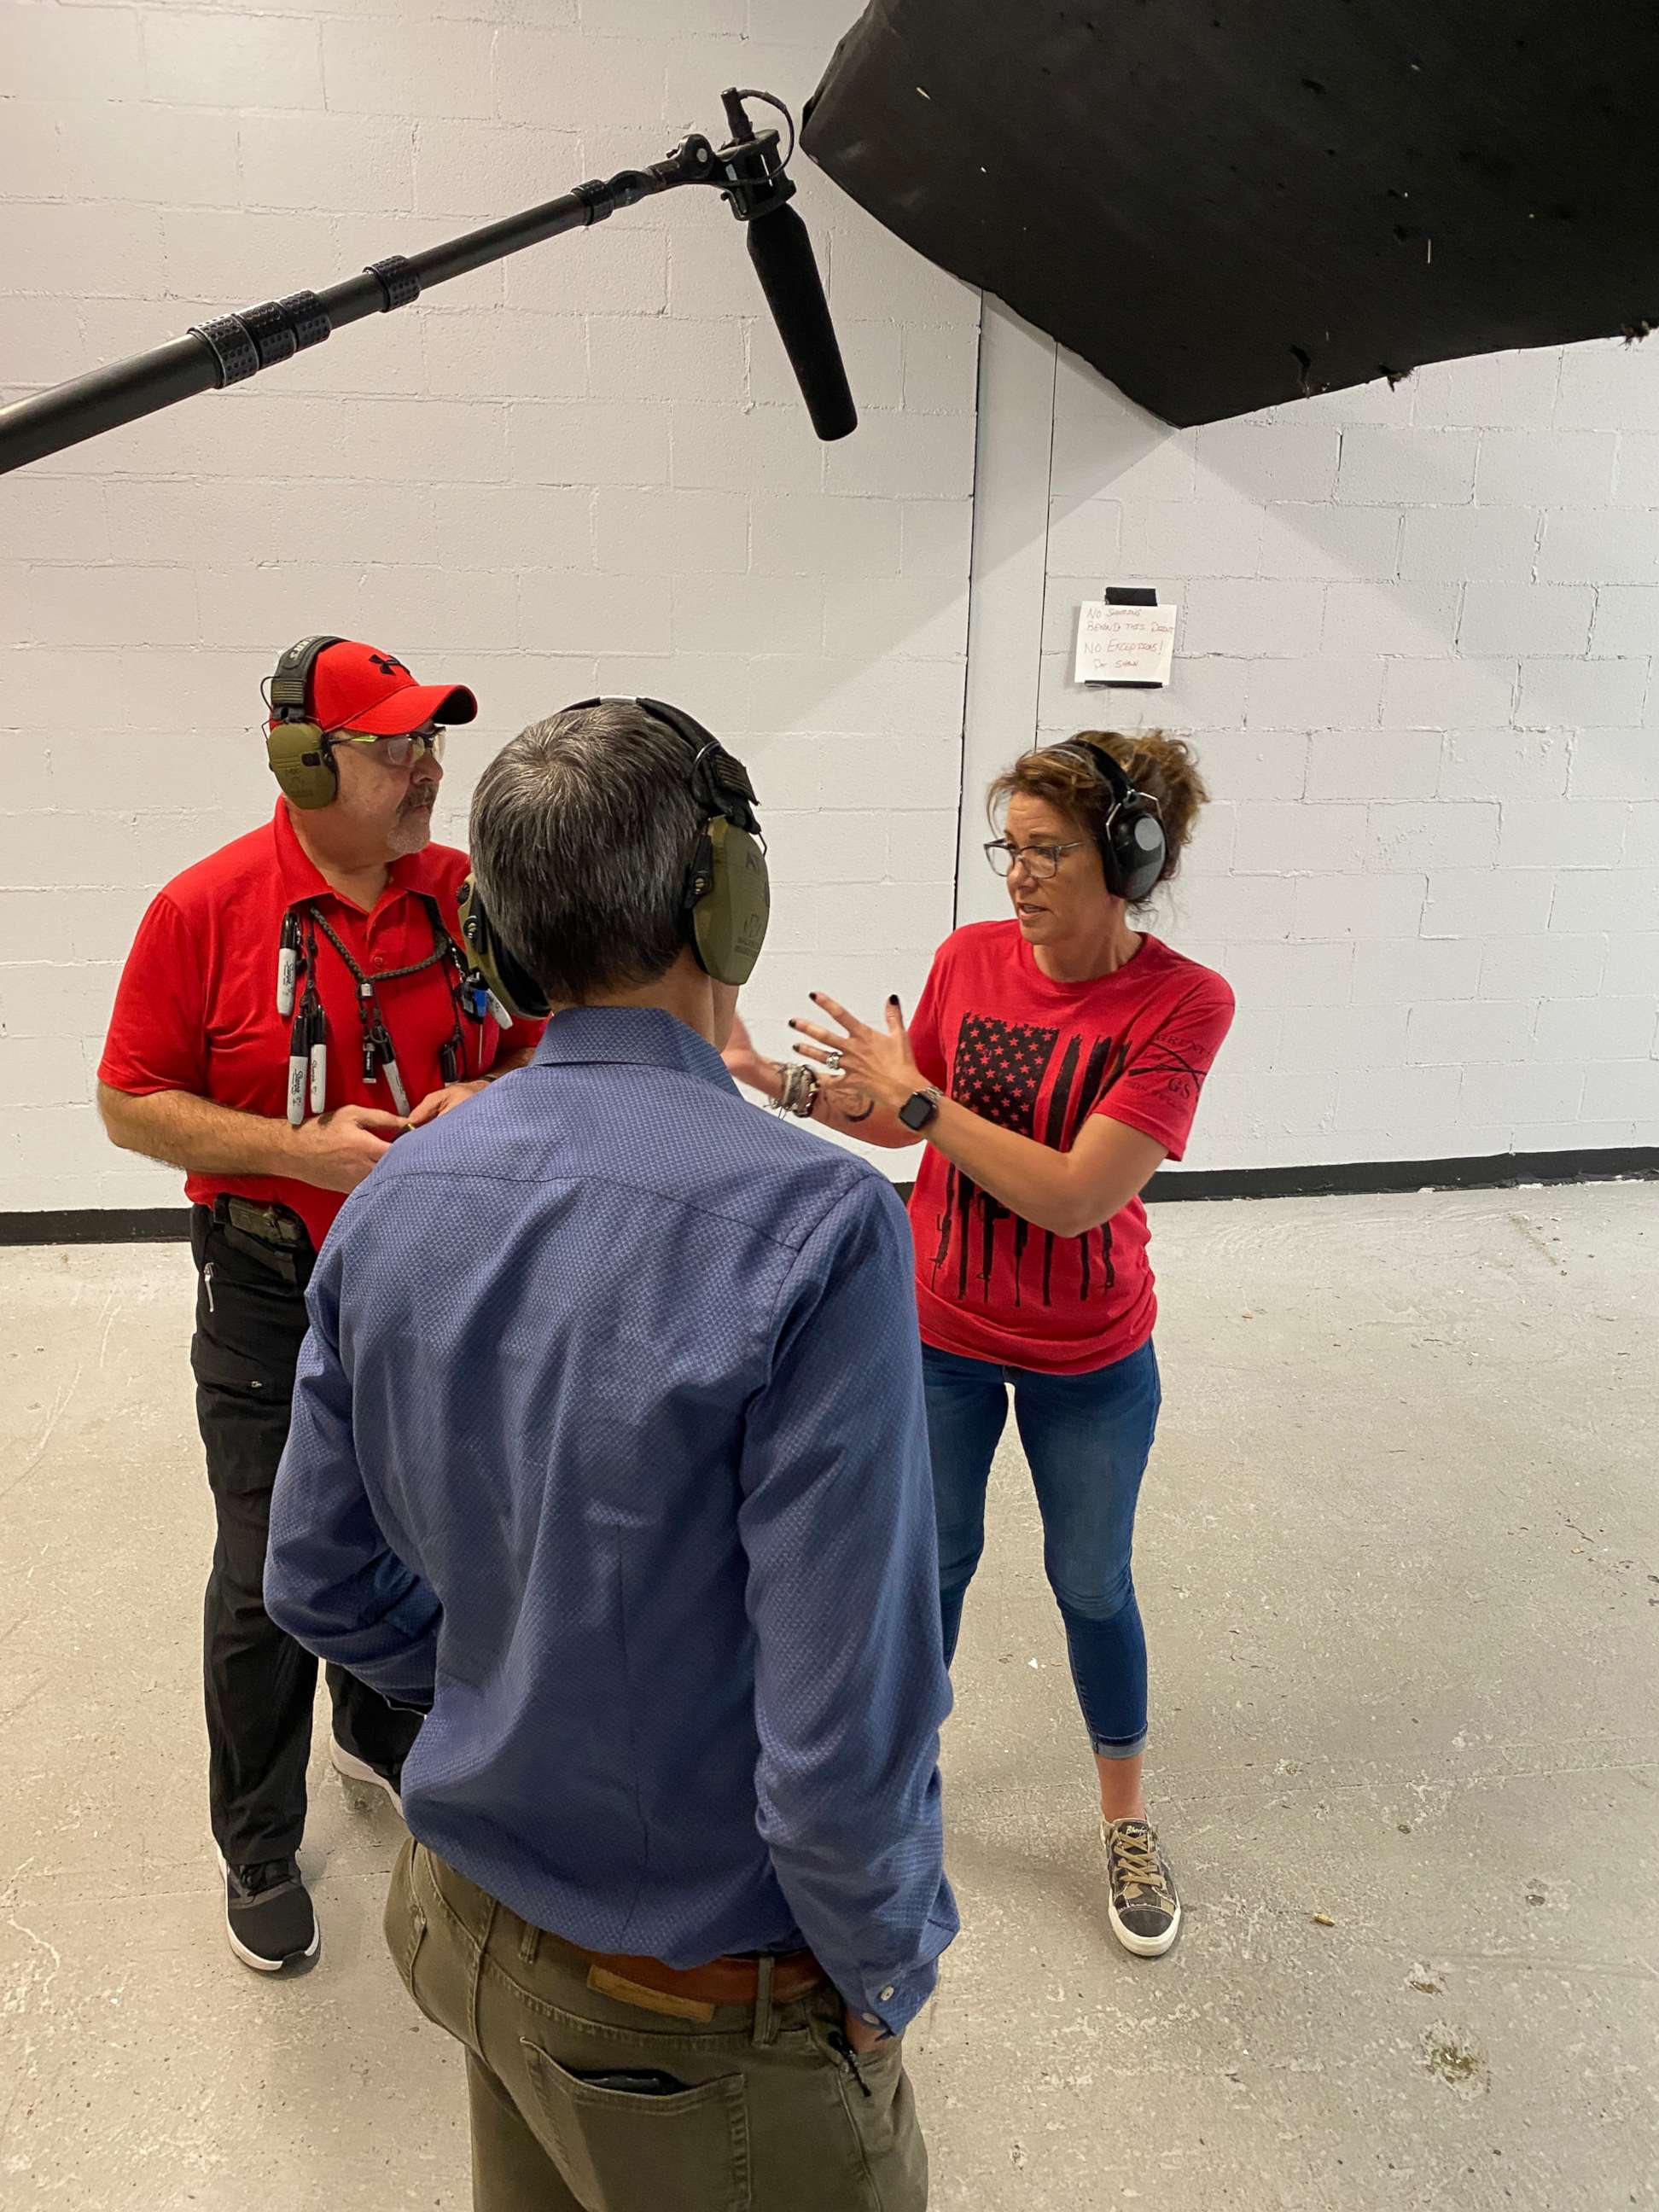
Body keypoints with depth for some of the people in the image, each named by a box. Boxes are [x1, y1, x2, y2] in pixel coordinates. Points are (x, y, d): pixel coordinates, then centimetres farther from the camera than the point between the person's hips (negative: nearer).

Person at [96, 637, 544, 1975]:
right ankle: (259, 1850, 31)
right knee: (270, 1580, 8)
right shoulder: (207, 907, -13)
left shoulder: (472, 896, -4)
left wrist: (488, 1102, -15)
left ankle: (383, 1738, 49)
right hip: (276, 1297, -3)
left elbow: (544, 1052, 7)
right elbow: (131, 1104, -9)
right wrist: (303, 1148, -21)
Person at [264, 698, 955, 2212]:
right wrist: (885, 1976, -9)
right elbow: (845, 1730, -28)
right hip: (706, 2021, -5)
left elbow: (319, 1581, 1)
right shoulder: (813, 1226, -30)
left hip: (471, 1919, 6)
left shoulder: (390, 1205, -9)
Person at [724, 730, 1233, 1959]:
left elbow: (1074, 1195, -28)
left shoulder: (1183, 1004, -22)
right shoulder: (971, 957, -10)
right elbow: (898, 1125, 3)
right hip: (941, 1334, 3)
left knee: (1092, 1583, 17)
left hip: (1091, 1361, -2)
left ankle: (1126, 1816, 43)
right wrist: (773, 1077, -11)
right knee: (935, 1560, 20)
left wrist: (919, 1089, -26)